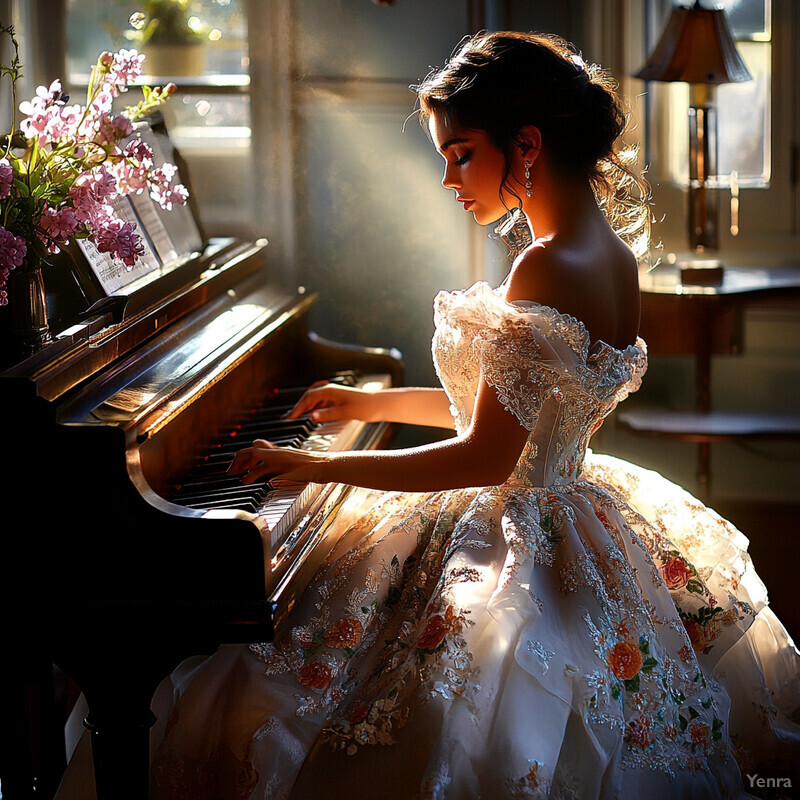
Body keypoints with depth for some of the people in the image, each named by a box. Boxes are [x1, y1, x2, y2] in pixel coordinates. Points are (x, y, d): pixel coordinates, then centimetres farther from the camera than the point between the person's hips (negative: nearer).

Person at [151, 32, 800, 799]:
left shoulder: (548, 267, -25)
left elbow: (485, 457, -25)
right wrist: (376, 403, 19)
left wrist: (319, 465, -16)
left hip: (515, 547, -10)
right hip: (579, 519, 10)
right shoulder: (613, 252, 4)